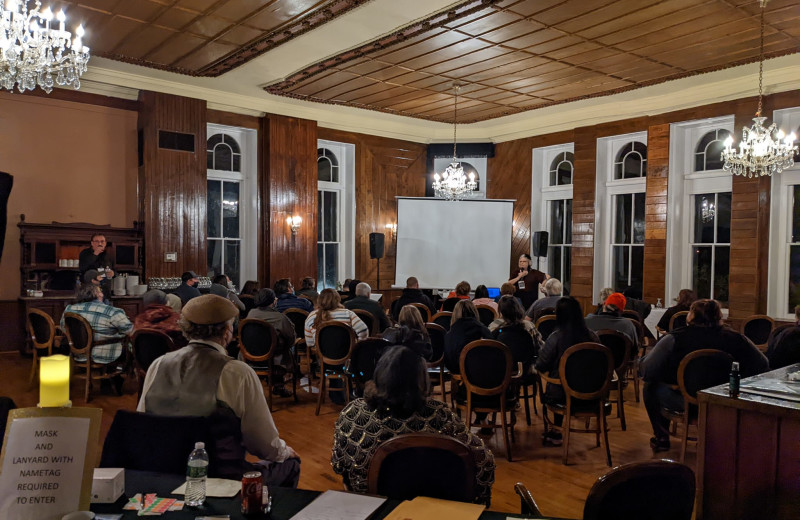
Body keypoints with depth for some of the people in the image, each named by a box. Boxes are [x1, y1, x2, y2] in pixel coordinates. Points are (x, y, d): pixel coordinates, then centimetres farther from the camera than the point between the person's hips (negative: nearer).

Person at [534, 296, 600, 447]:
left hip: (562, 395, -3)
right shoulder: (592, 336, -9)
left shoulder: (556, 337, -18)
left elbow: (540, 367, -12)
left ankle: (557, 434, 38)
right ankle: (557, 432, 39)